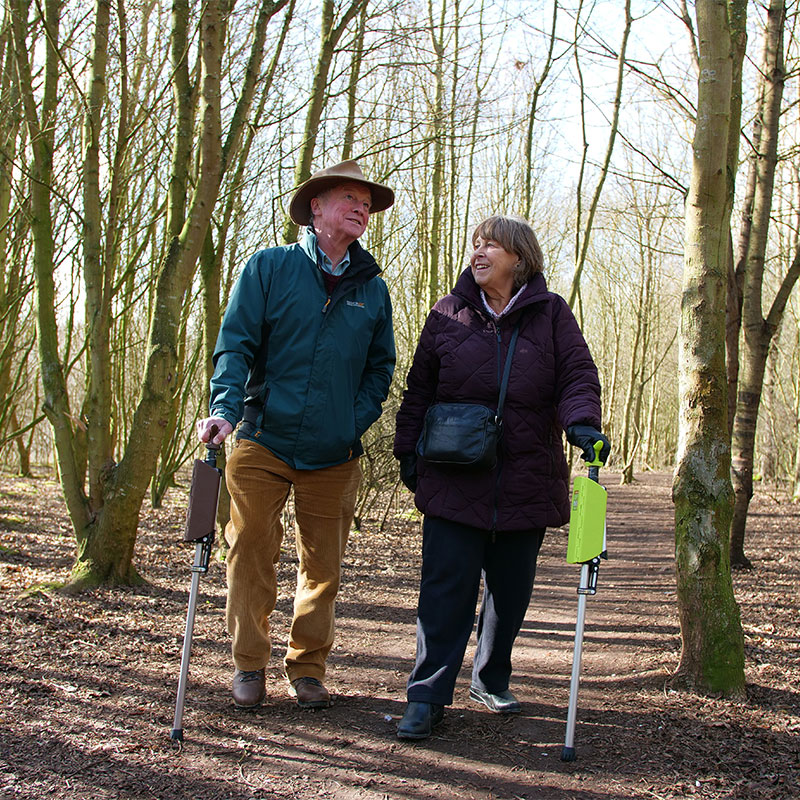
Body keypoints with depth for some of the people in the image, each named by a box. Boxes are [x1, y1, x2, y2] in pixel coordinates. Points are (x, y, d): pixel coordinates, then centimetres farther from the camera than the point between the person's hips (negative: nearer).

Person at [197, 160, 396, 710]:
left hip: (334, 457, 3)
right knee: (252, 554, 0)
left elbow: (381, 366, 14)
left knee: (323, 566, 8)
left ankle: (308, 668, 22)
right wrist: (226, 408, -19)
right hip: (264, 443, -2)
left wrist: (356, 422, -1)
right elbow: (236, 344, -4)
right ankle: (250, 665, 16)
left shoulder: (373, 288, 10)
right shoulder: (269, 268, 2)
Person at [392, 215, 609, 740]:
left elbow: (578, 376, -1)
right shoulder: (448, 314, 8)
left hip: (527, 481, 1)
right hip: (454, 480, -1)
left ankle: (492, 681, 30)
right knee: (447, 587, -6)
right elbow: (419, 389, 12)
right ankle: (428, 697, 0)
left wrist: (581, 422, -20)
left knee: (511, 589, 11)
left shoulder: (551, 313, 6)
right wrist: (409, 450, 8)